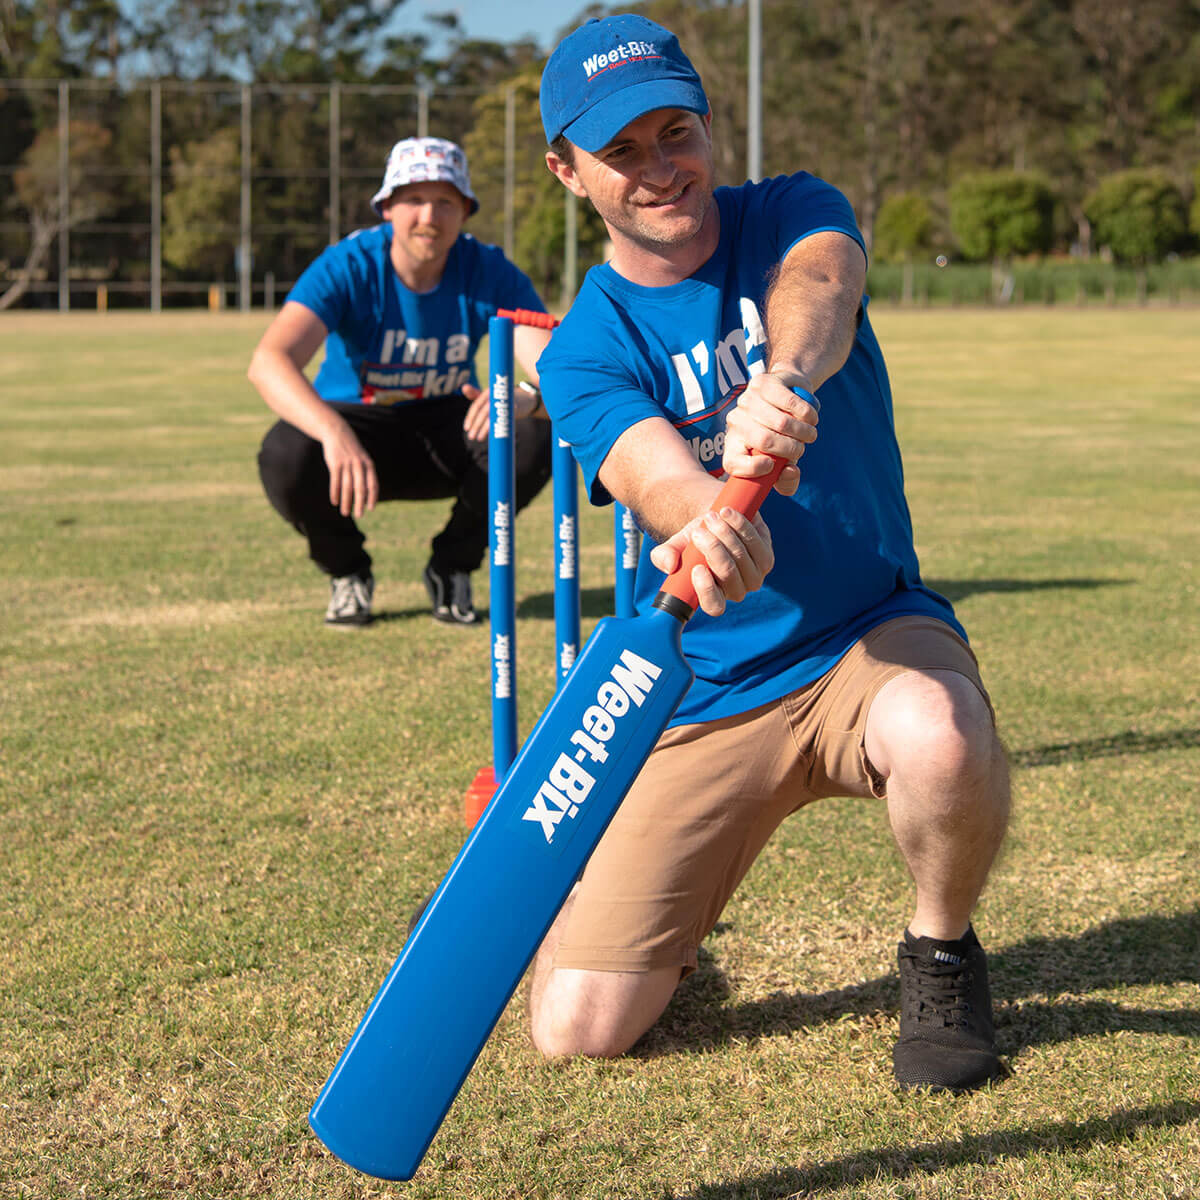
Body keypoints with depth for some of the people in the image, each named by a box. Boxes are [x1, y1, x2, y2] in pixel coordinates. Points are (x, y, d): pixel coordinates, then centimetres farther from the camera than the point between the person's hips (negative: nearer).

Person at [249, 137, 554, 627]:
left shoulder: (489, 272, -17)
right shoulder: (347, 268, -23)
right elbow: (268, 362, -39)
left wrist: (526, 398, -53)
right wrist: (335, 433, -59)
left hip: (446, 431, 2)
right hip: (355, 424, -2)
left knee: (537, 434, -28)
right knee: (286, 457, -35)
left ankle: (453, 566, 1)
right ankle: (347, 572, 0)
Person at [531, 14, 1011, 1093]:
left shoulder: (794, 216, -3)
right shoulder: (588, 351, -5)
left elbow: (818, 287, -29)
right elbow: (663, 479, -26)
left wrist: (781, 384, -53)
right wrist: (712, 528, -52)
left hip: (875, 633, 0)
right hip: (701, 699, 1)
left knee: (938, 735, -39)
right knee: (576, 1025, -10)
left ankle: (941, 954, -5)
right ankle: (674, 934, 28)